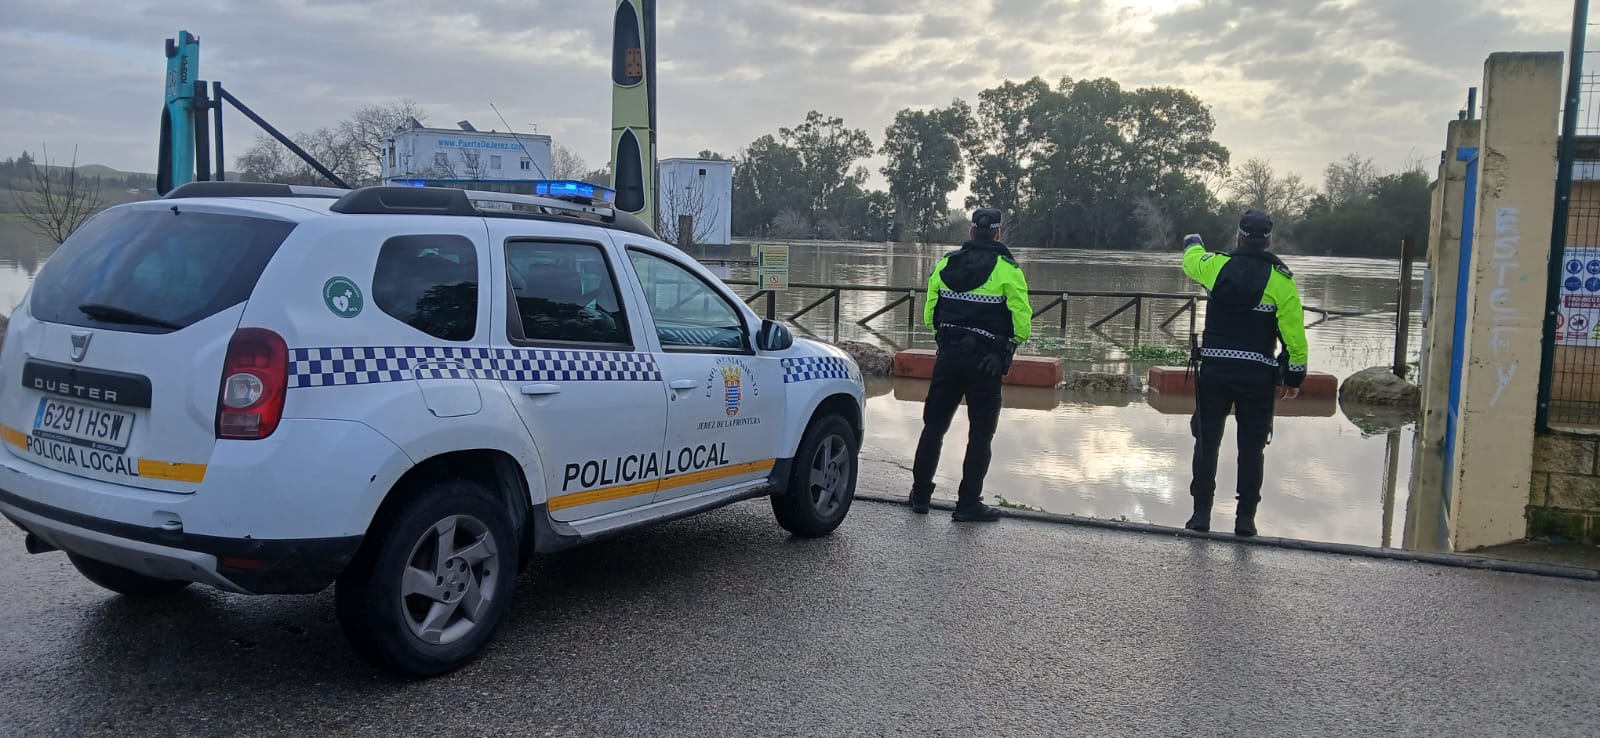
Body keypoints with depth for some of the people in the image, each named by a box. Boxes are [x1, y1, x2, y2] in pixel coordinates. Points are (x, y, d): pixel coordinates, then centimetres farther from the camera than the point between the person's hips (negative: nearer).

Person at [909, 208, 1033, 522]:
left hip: (948, 357, 4)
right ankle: (968, 503, 9)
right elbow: (1022, 325, -12)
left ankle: (921, 494, 20)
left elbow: (929, 316, 7)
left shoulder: (945, 264, 5)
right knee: (980, 434, 6)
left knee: (934, 426, 14)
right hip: (986, 363, -4)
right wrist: (1010, 342, 8)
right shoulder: (1007, 269, -8)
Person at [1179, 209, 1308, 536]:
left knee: (1207, 441, 10)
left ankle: (1201, 513, 11)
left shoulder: (1216, 266, -2)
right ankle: (1245, 517, 11)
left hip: (1214, 368, 1)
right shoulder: (1281, 280, -7)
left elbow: (1191, 258, 22)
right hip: (1258, 374, -1)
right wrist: (1295, 376, 4)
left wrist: (1193, 241, 45)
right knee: (1251, 446, 9)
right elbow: (1294, 333, -7)